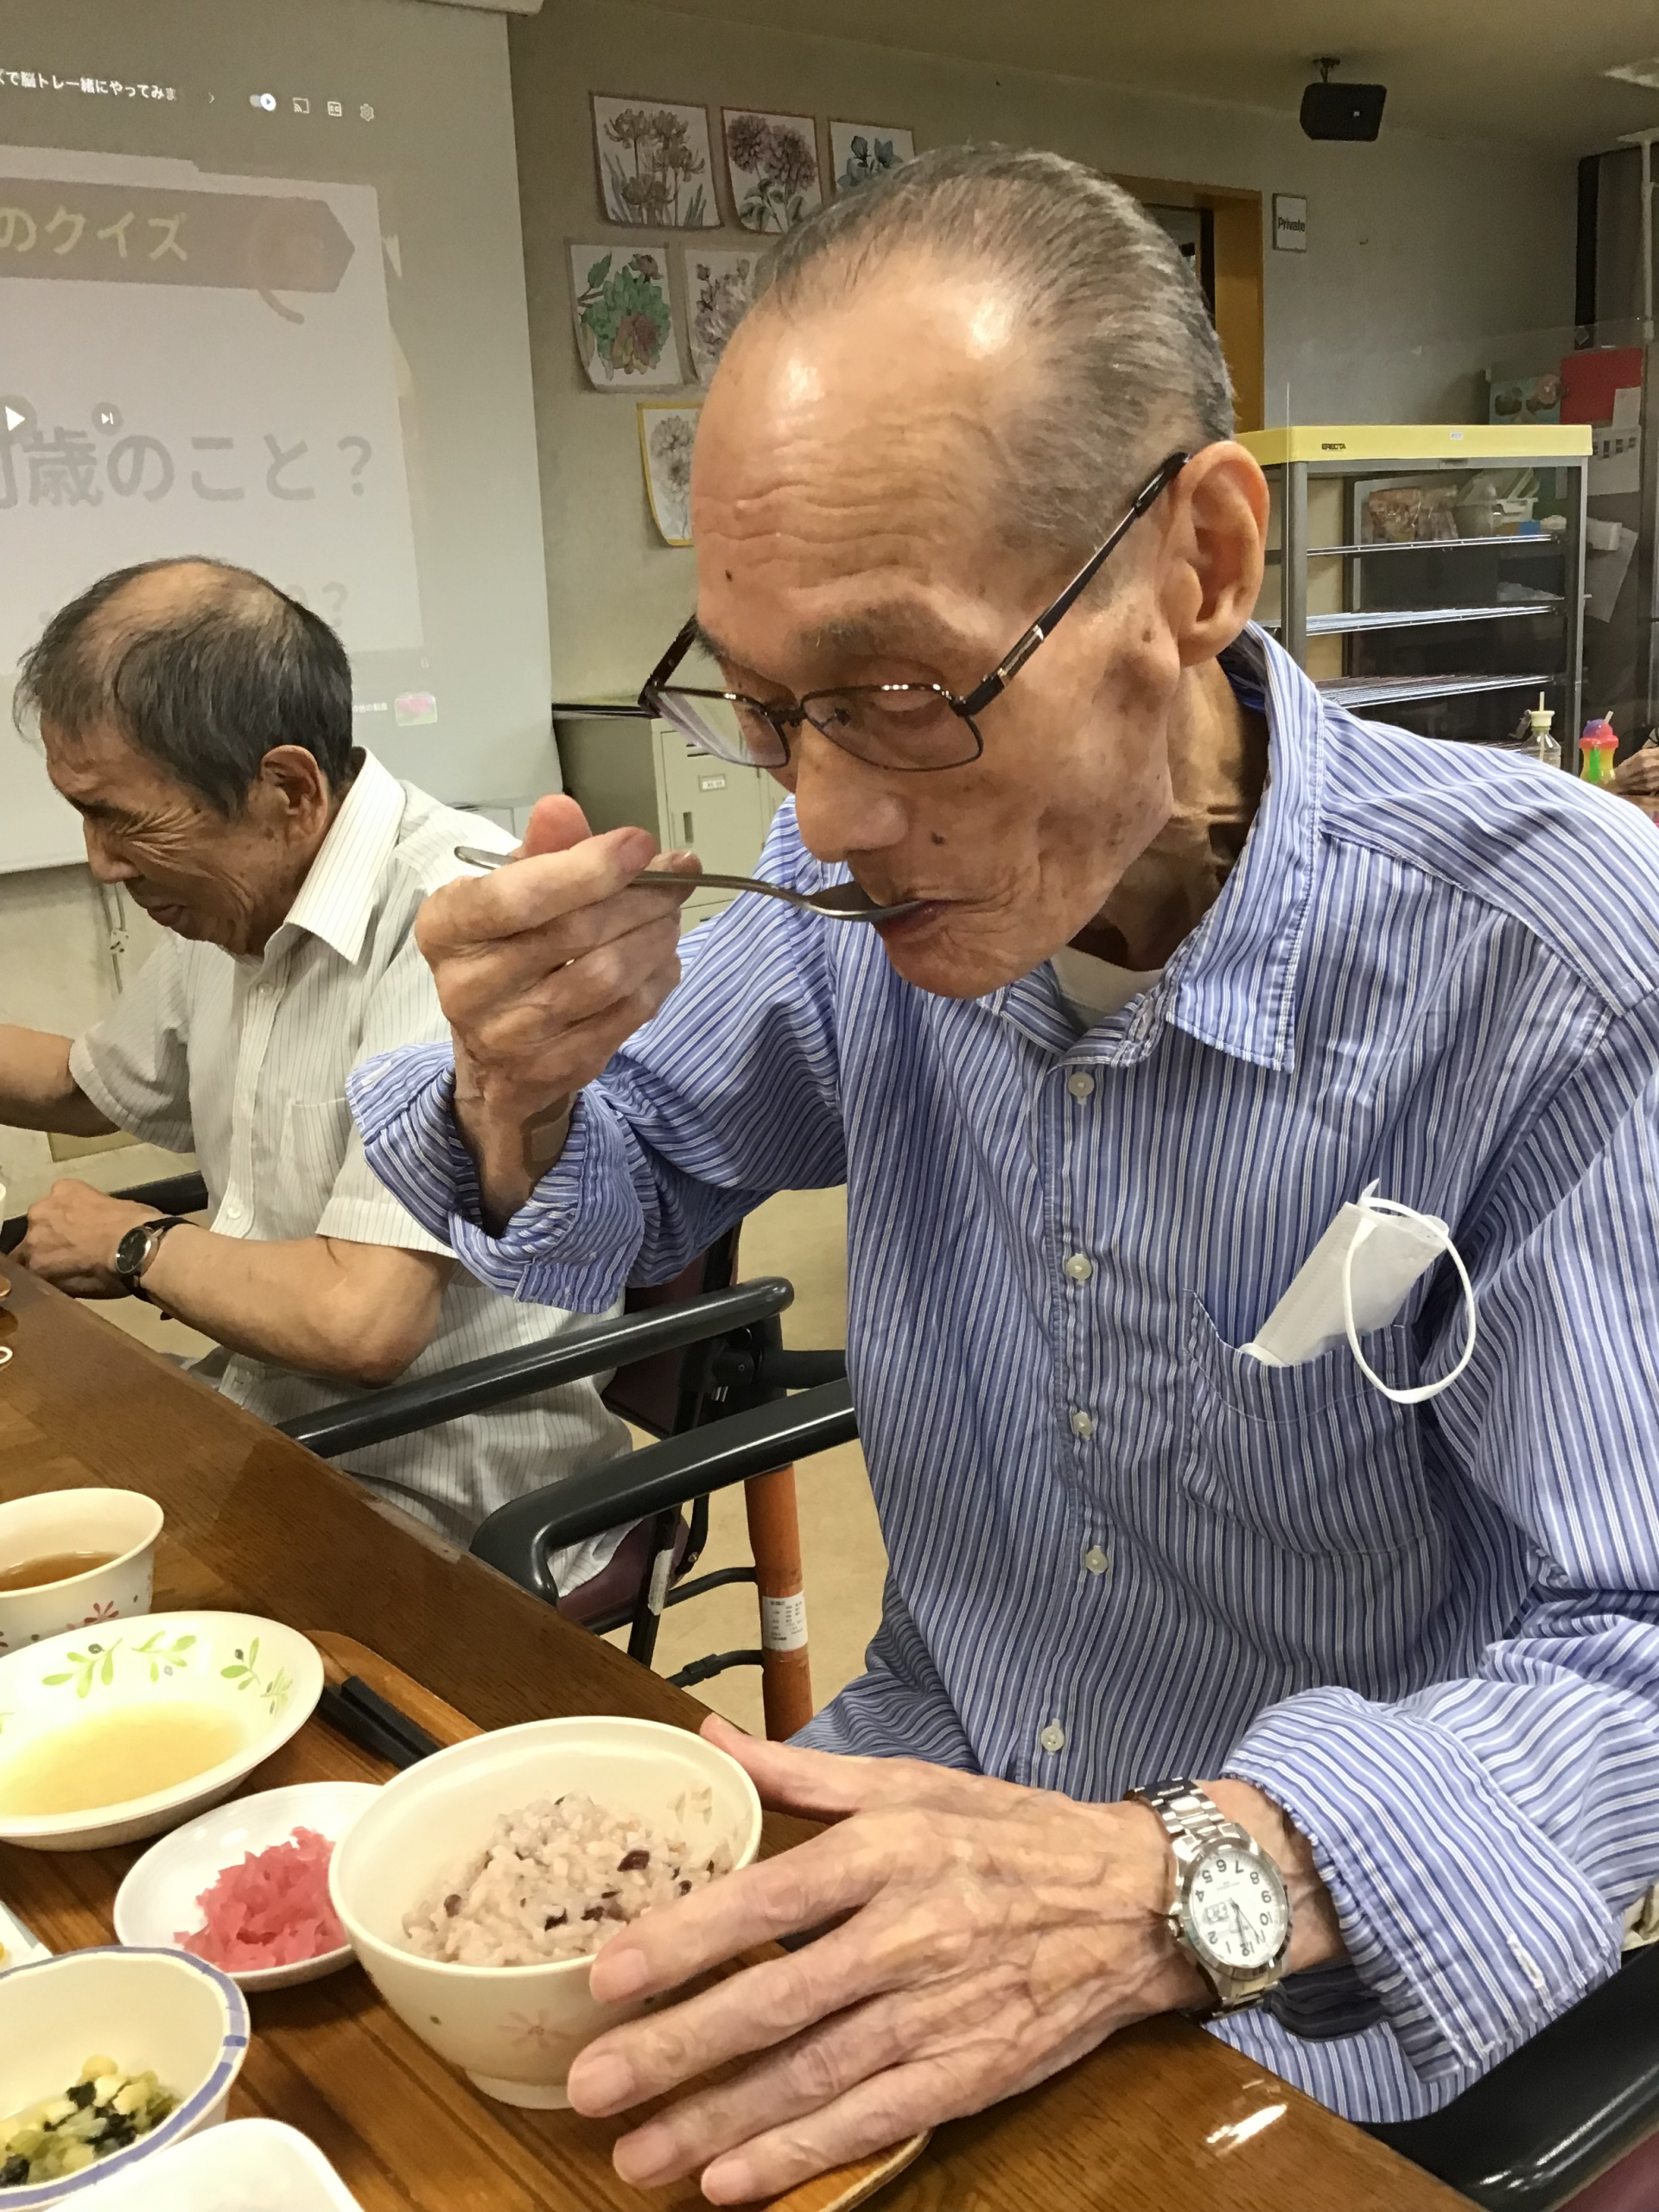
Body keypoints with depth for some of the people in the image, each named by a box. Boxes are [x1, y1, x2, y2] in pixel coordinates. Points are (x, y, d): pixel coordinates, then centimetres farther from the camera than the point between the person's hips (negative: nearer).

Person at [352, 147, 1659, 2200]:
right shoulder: (871, 879, -9)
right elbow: (627, 1191, 7)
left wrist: (1180, 1890, -38)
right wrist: (518, 1094, -16)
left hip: (1296, 1977, -3)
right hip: (926, 1788, 4)